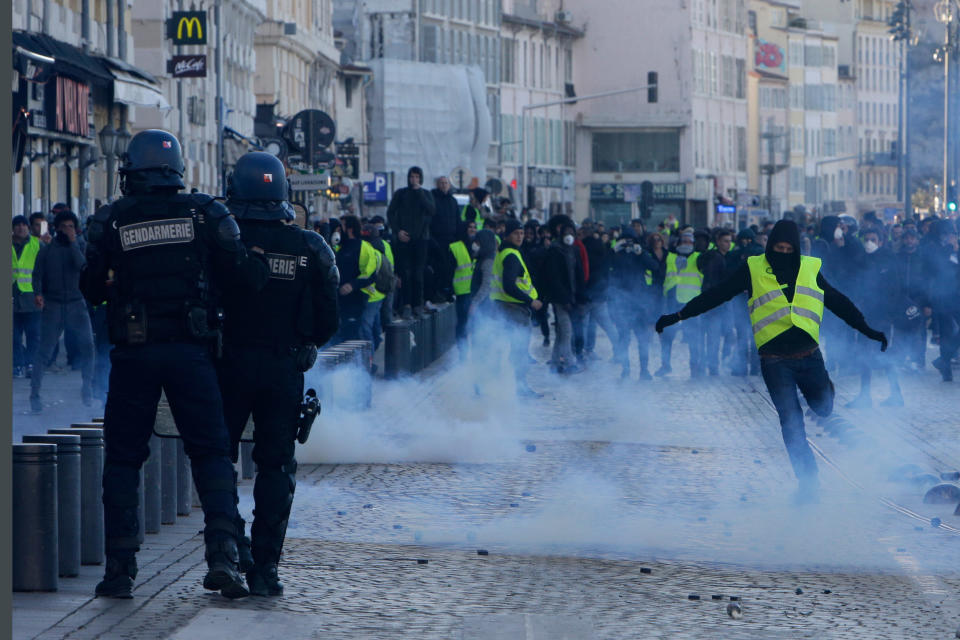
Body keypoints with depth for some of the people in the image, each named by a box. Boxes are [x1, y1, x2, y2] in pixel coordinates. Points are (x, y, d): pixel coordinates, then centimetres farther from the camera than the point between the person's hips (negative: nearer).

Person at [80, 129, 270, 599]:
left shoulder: (110, 222, -1)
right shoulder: (205, 214, 0)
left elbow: (91, 291, 5)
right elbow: (243, 274, -4)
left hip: (133, 353, 0)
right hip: (191, 351, 0)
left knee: (122, 458, 9)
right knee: (210, 452, 8)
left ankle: (120, 567, 4)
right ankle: (222, 553, -7)